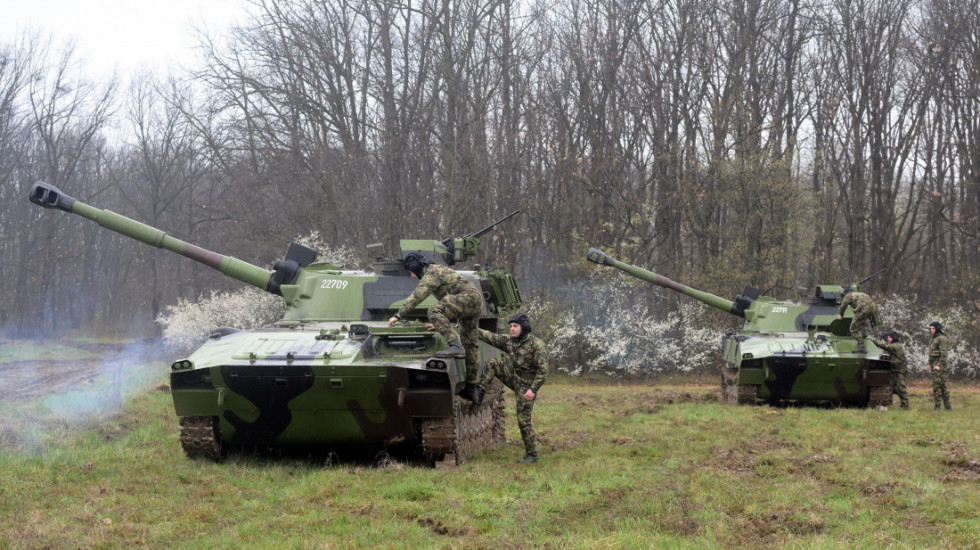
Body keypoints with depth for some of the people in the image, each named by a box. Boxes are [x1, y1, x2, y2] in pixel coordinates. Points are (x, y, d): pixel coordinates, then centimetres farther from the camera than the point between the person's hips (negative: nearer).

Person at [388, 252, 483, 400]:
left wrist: (398, 315, -18)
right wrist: (440, 323, 34)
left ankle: (455, 346, -36)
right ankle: (471, 387, 16)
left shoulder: (431, 274, -8)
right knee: (470, 345, 12)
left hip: (469, 296, -10)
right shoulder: (439, 269, 25)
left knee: (435, 311, -26)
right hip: (476, 301, 10)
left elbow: (416, 297, -19)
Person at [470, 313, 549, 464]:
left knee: (524, 420, -7)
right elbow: (491, 337, 6)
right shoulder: (510, 341, 2)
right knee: (492, 364, -4)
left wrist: (533, 389, -29)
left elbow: (543, 370, -23)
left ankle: (532, 454, 3)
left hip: (526, 387, -7)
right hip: (513, 377, 7)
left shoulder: (537, 345, -20)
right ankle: (479, 393, -1)